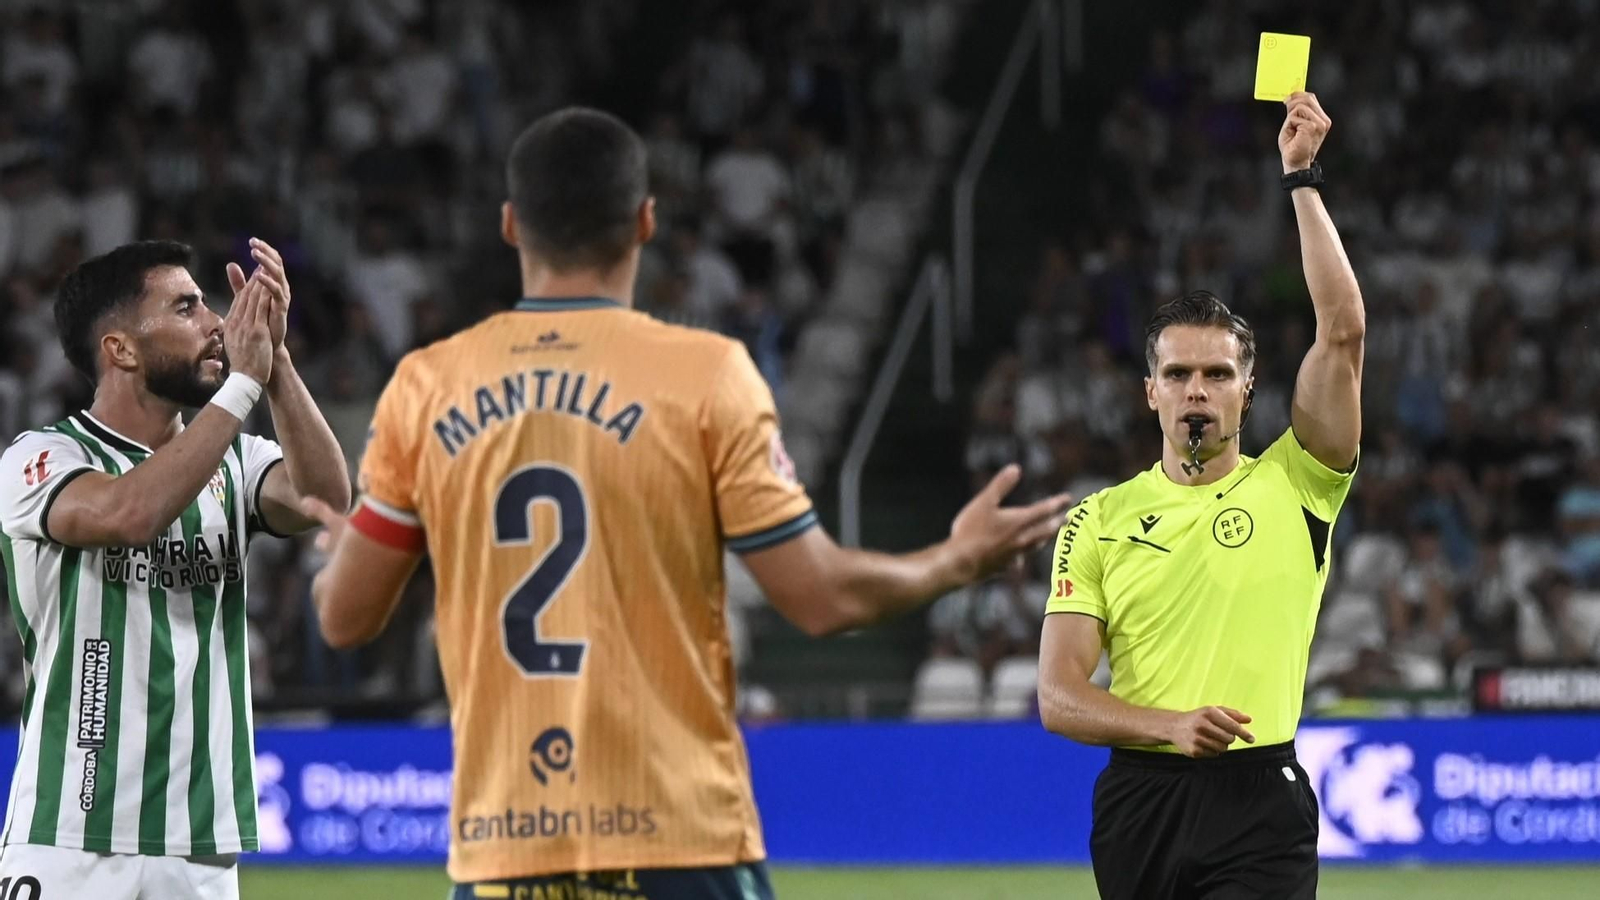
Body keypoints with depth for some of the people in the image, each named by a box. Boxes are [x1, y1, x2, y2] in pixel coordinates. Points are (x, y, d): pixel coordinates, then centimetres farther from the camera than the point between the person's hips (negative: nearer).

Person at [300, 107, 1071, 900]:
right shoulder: (704, 374, -4)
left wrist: (345, 548, 33)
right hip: (678, 836, -3)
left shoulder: (424, 387, 4)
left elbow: (345, 616, 9)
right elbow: (821, 598, -4)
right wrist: (958, 562, 15)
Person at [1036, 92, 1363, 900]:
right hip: (1139, 797, 3)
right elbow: (1058, 697, 3)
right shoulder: (1100, 520, 9)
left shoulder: (1292, 485, 4)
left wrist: (1301, 179, -7)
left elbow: (1343, 330, -7)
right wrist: (1169, 725, -15)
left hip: (1258, 796, -3)